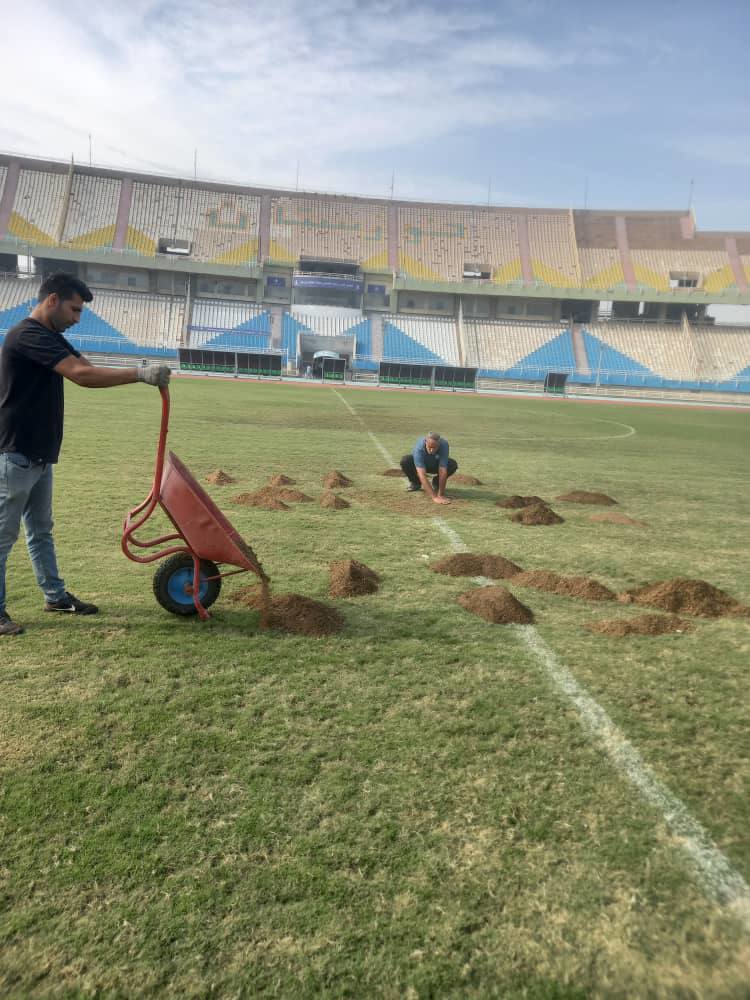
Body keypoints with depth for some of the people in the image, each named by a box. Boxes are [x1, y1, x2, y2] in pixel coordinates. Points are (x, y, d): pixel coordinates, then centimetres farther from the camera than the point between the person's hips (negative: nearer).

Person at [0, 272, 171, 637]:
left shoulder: (50, 337, 14)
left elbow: (87, 368, 6)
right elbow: (83, 375, -29)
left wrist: (139, 374, -9)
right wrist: (141, 373, -27)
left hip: (39, 453, 10)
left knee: (40, 530, 18)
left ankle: (56, 596, 28)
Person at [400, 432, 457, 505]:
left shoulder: (444, 445, -36)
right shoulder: (419, 448, -39)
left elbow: (442, 472, -38)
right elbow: (422, 474, -46)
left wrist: (441, 495, -42)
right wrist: (434, 497, -53)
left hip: (436, 465, 1)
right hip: (420, 464, -1)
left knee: (453, 464, -29)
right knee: (405, 461, -31)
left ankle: (436, 482, 1)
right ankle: (416, 483, -1)